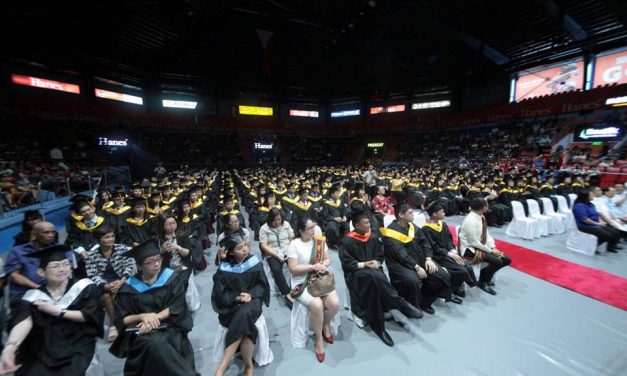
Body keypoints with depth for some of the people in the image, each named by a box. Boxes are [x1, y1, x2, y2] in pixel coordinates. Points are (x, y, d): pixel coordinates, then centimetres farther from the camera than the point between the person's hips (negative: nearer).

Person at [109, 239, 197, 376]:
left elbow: (177, 307, -5)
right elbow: (121, 320, 2)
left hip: (169, 327, 0)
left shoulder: (172, 278, -1)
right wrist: (142, 316, -16)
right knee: (155, 344, -31)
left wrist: (154, 317, -17)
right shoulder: (128, 288, 1)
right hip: (140, 332, 0)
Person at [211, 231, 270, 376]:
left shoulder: (254, 262, -5)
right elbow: (220, 294, -4)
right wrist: (237, 297, -19)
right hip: (231, 305, 0)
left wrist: (250, 294, -17)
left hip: (252, 300, 1)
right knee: (245, 326, -29)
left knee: (244, 315, -32)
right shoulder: (224, 268, -8)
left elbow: (263, 285, 0)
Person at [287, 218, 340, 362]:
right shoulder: (294, 245, -12)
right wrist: (313, 267, -22)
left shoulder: (319, 241, 3)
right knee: (316, 305, -29)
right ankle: (318, 338, 0)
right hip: (302, 283, -4)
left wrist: (324, 265, -15)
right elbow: (293, 269, -15)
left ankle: (326, 325, 17)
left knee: (335, 303, -18)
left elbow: (327, 259, 8)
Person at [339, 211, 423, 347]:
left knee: (376, 284, -32)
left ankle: (378, 325, -24)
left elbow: (380, 255, 13)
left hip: (373, 270, 5)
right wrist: (364, 264, -20)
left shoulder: (373, 238, 7)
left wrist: (376, 262, -9)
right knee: (373, 276, -37)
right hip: (355, 273, -5)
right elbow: (346, 263, -11)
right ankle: (402, 304, -26)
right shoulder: (347, 241, -11)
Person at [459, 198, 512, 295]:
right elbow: (474, 243, -22)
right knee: (497, 261, -22)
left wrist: (493, 248, -7)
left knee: (506, 260, 5)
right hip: (470, 249, -10)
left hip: (480, 246, 10)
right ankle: (482, 282, 0)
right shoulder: (470, 221, -25)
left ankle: (485, 274, 21)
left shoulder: (481, 217, 4)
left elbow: (486, 235, 7)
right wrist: (491, 251, -14)